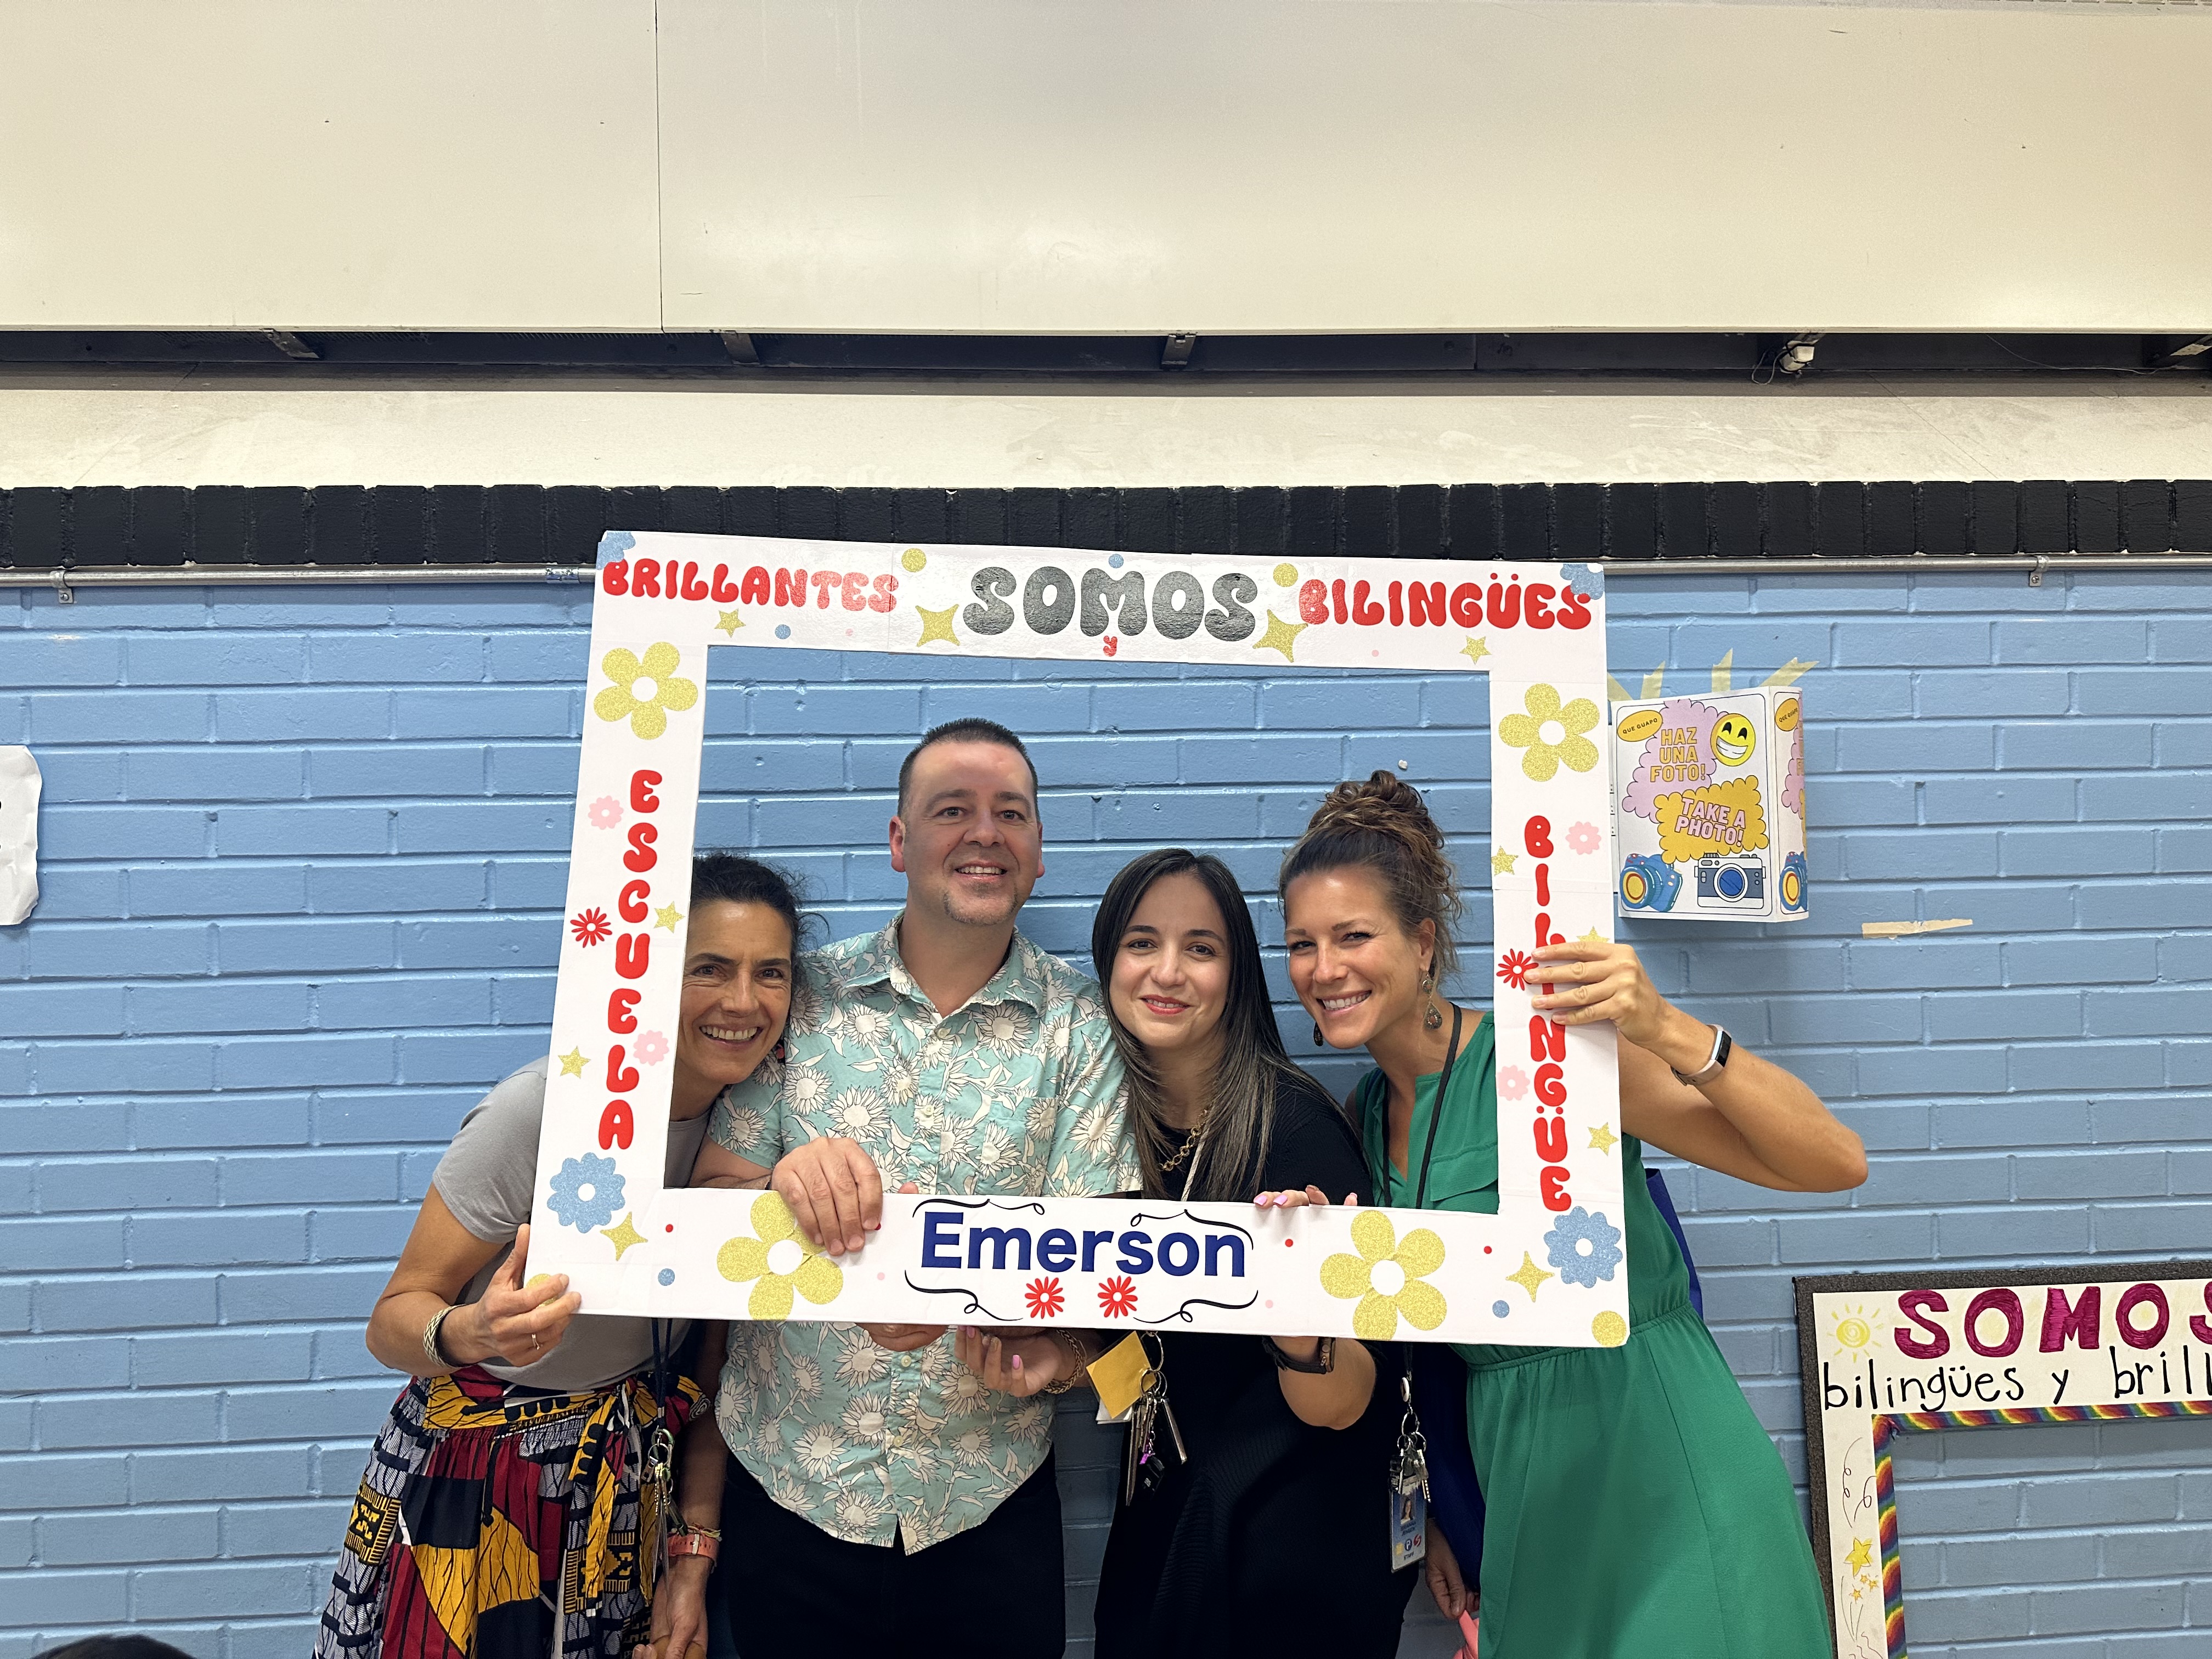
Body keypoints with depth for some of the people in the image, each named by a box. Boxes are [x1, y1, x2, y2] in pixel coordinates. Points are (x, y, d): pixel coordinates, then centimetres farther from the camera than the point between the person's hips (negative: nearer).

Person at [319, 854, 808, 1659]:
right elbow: (393, 1318, -18)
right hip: (477, 1488, -4)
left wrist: (695, 1551, -3)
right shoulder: (543, 1109, -25)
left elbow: (712, 1358, -2)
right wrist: (476, 1333, -39)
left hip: (631, 1486, 5)